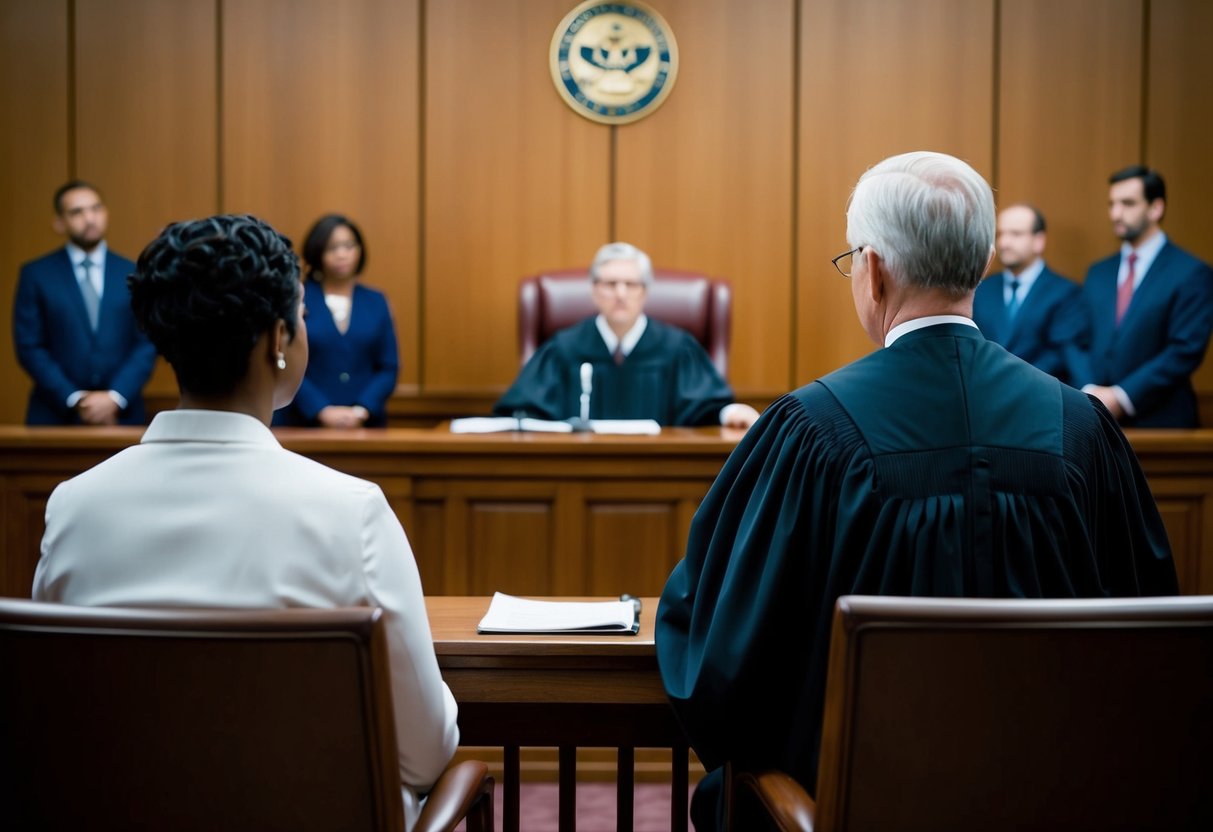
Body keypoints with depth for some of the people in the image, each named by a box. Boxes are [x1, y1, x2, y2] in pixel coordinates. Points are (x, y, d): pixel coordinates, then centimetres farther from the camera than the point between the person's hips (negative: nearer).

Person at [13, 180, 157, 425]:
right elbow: (29, 347, -1)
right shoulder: (36, 274, 3)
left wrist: (115, 398, -11)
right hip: (56, 416, -1)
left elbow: (148, 344, 1)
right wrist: (75, 399, -11)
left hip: (121, 416, 1)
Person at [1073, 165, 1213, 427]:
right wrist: (1089, 392, -8)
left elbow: (1186, 351, -12)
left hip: (1161, 422, -4)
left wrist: (1122, 397, -16)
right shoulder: (1098, 273, 13)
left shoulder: (1192, 274, -5)